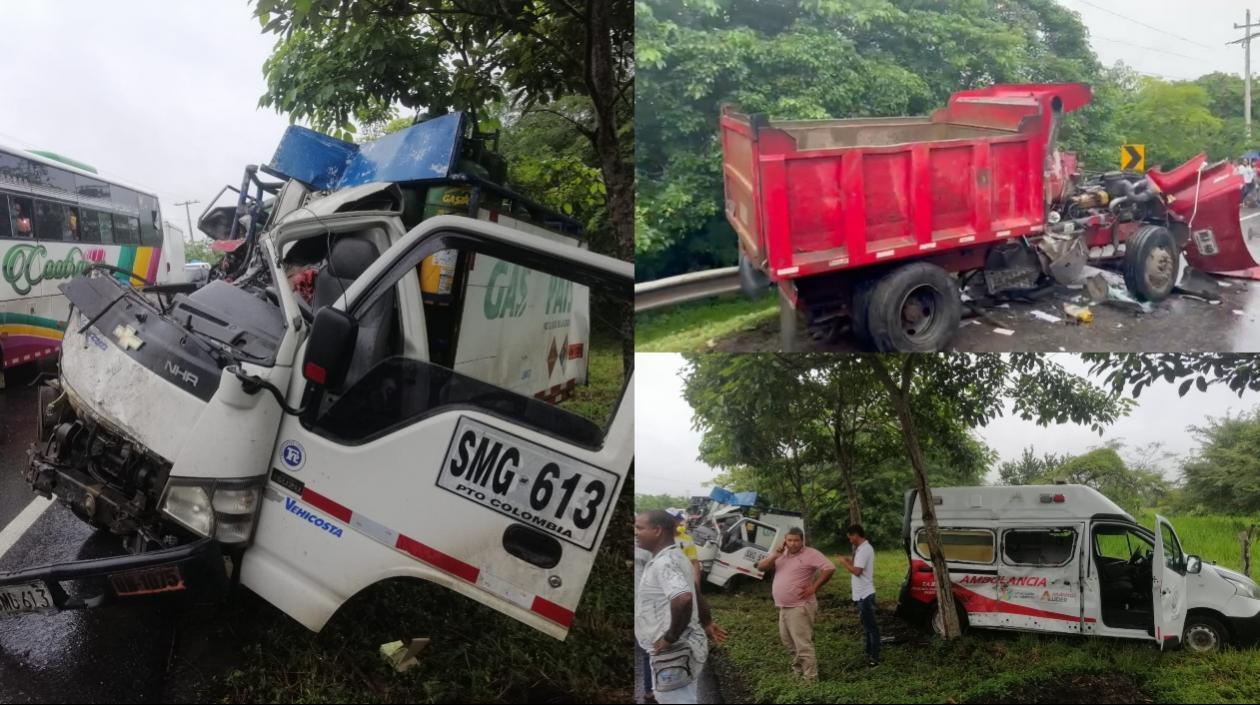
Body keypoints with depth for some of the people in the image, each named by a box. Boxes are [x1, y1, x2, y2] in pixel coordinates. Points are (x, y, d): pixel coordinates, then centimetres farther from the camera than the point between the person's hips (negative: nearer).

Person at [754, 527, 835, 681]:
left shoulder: (810, 554, -11)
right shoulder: (780, 554, 9)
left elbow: (829, 568, -18)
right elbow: (760, 566, 4)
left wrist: (814, 587, -17)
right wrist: (775, 555, -11)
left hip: (800, 607, -8)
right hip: (784, 607, 8)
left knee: (803, 644, -10)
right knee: (789, 641, 21)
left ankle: (811, 679, -6)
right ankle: (798, 670, 37)